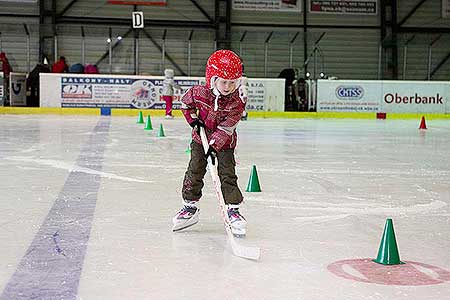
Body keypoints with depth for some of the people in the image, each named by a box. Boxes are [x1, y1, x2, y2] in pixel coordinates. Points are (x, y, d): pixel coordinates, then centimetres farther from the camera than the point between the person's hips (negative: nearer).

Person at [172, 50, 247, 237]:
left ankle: (233, 210, 2)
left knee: (228, 175, -8)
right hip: (200, 139, 2)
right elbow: (186, 102, 6)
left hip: (224, 144, -2)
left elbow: (225, 128, -26)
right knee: (194, 172, 2)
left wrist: (214, 146, -32)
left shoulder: (236, 102, -22)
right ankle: (190, 207, 15)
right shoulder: (200, 92, -16)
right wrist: (193, 120, -6)